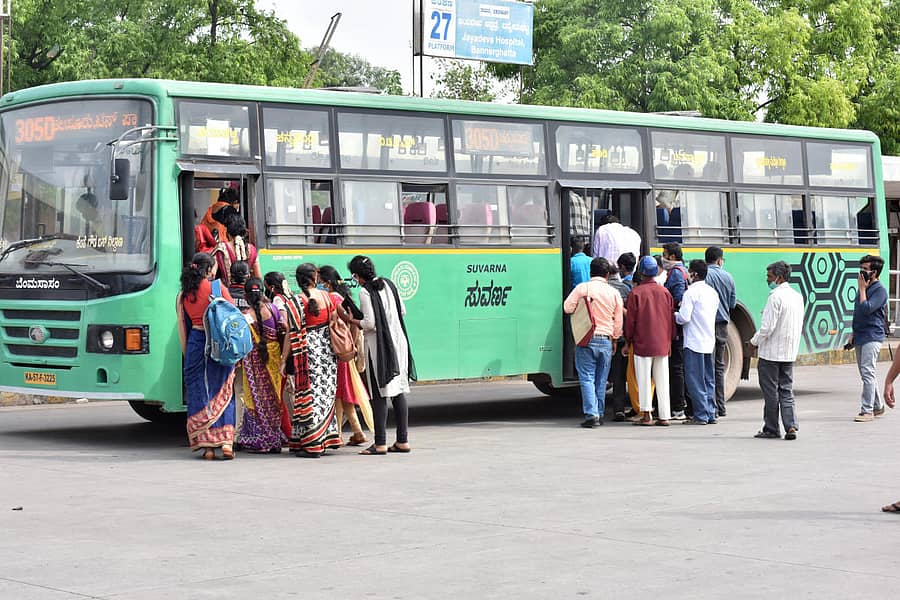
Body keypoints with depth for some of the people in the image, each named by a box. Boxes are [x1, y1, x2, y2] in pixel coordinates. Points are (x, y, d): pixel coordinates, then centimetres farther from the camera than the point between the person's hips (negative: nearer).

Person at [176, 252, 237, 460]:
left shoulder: (183, 295, 7)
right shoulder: (217, 287, -1)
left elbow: (182, 329, 9)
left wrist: (186, 354, 18)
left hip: (195, 343, 2)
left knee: (199, 394, 7)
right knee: (223, 392, 5)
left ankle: (207, 445, 3)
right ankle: (226, 442, -5)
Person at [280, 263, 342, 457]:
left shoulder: (295, 302, -10)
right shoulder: (327, 296, 3)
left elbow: (291, 334, -11)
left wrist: (284, 361, -4)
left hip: (308, 353, -5)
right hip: (328, 352, 5)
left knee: (309, 396, -1)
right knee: (326, 394, 14)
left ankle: (312, 445, -3)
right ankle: (326, 439, 18)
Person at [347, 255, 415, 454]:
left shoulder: (365, 292, -12)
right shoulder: (389, 284, 9)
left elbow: (370, 323, -16)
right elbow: (403, 311, 14)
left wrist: (352, 321, -1)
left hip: (378, 346, -7)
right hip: (398, 341, 7)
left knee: (379, 394, -4)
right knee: (399, 391, 8)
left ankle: (380, 443, -5)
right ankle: (403, 440, 10)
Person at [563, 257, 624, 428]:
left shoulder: (582, 288, -5)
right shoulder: (614, 293, 5)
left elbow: (567, 307, -4)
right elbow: (618, 321, 11)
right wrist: (615, 339, 26)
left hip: (587, 339, -3)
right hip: (606, 340, 3)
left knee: (587, 378, -3)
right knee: (601, 380, 11)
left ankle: (591, 414, -13)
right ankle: (599, 414, 14)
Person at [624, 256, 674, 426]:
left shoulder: (636, 293, -8)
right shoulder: (665, 292, 4)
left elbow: (630, 320, -5)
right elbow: (671, 320, 9)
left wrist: (628, 342, 5)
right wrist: (669, 340, 18)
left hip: (642, 344, -4)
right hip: (663, 345, 4)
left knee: (644, 380, 2)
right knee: (662, 381, 7)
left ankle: (646, 415, 0)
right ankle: (664, 416, 7)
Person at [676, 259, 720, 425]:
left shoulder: (690, 293, -12)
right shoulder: (712, 292, 11)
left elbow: (684, 318, -18)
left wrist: (674, 315, 3)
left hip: (694, 342, -8)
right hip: (709, 341, 8)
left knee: (695, 380, -4)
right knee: (709, 380, 11)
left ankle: (700, 415, -5)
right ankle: (710, 414, 14)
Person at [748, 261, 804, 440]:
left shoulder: (776, 297, -17)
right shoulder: (797, 296, 9)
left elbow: (767, 327, -20)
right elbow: (798, 326, 15)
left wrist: (754, 342, -5)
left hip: (770, 352, -7)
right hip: (790, 352, 8)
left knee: (771, 392, 2)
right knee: (786, 391, 10)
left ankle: (771, 429, 9)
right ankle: (791, 426, -2)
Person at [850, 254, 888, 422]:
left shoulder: (880, 290, -10)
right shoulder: (864, 288, 16)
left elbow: (866, 309, -23)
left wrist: (862, 289, -13)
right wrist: (854, 334, 20)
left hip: (872, 337, -9)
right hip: (861, 337, 9)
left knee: (867, 373, -13)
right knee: (866, 374, 13)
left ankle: (867, 410, -13)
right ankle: (878, 406, 23)